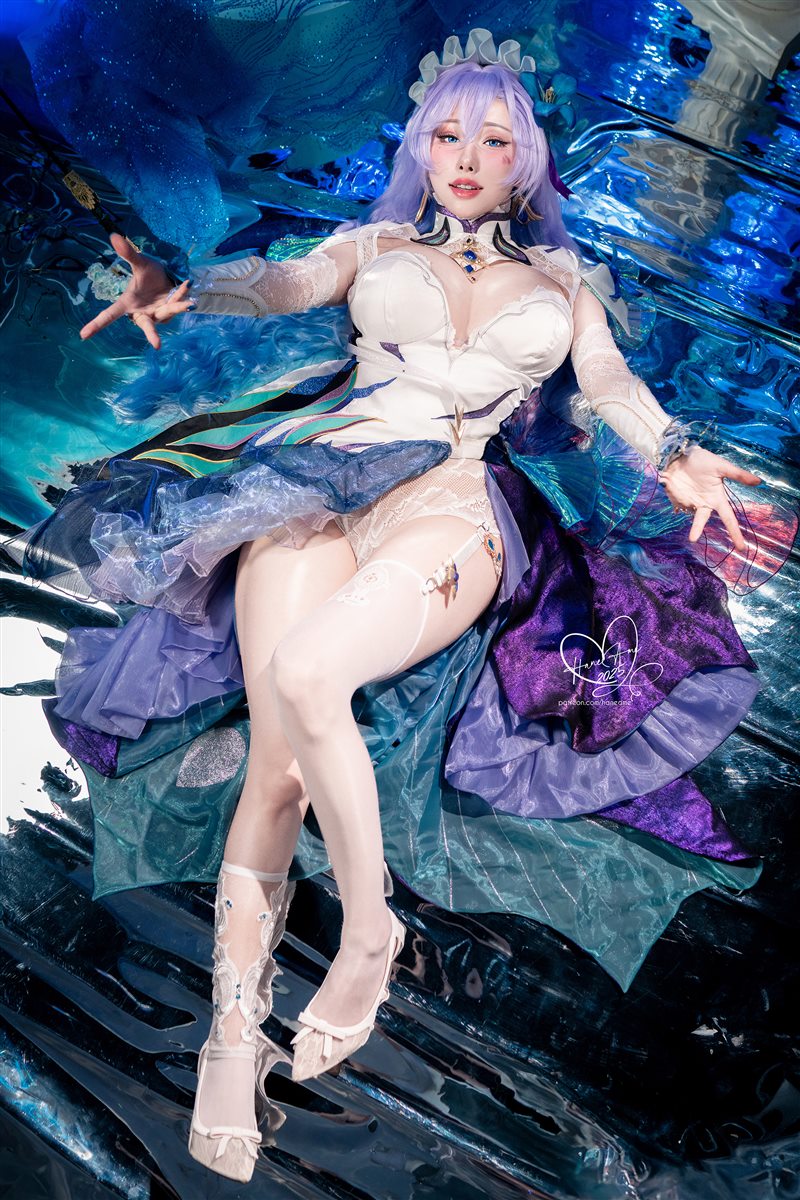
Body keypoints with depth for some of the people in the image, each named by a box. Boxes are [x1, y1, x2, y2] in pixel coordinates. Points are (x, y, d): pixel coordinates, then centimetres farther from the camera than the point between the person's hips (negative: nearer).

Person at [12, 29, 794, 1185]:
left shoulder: (558, 280, 25)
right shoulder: (375, 246, 23)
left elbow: (612, 380, 15)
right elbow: (282, 281, 7)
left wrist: (678, 458, -7)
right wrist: (181, 288, -14)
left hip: (459, 504, -1)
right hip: (320, 482, 2)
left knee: (305, 673, -33)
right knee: (275, 757, -19)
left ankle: (370, 931, -14)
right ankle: (233, 1031, -12)